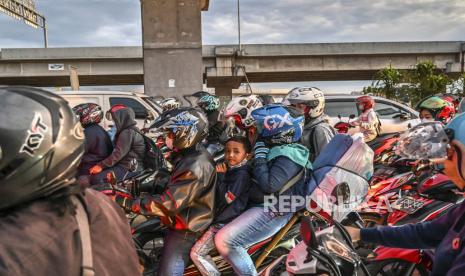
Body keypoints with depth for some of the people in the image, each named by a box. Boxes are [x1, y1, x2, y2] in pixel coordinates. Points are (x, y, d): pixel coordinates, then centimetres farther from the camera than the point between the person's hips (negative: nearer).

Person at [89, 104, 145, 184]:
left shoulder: (127, 133, -18)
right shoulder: (130, 130, 16)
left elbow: (118, 154, -21)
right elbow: (117, 151, 20)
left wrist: (101, 166, -16)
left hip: (129, 169, -11)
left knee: (96, 179, -19)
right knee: (93, 174, 14)